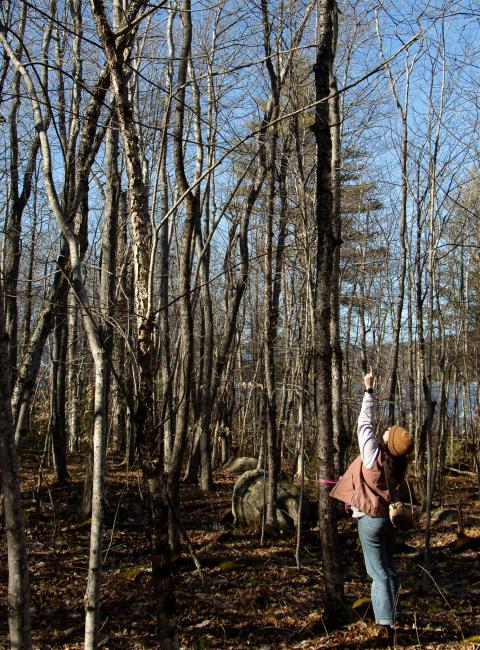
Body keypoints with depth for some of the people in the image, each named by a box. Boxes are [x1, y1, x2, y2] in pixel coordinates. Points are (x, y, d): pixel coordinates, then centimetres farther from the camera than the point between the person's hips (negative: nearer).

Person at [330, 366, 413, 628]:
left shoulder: (374, 456, -20)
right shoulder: (399, 464, -2)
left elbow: (365, 424, -13)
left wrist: (369, 390, -6)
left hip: (371, 519, -7)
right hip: (389, 516, 7)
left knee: (379, 573, -1)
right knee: (388, 569, 16)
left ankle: (384, 622, 4)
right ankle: (390, 617, 25)